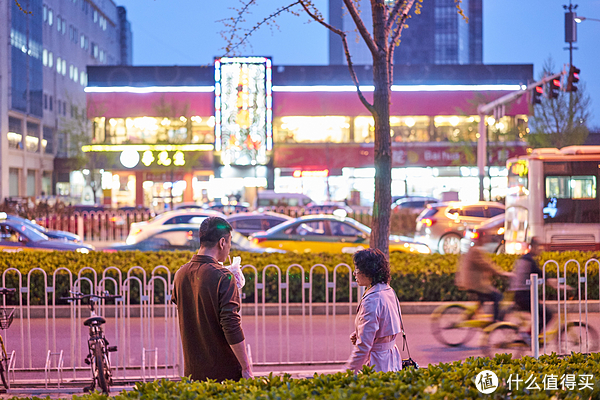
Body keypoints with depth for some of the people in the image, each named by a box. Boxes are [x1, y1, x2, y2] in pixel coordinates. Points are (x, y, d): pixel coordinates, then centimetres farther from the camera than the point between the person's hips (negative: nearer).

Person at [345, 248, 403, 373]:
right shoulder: (389, 292, 9)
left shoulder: (372, 301, -20)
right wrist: (357, 335, 10)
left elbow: (364, 345, -21)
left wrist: (349, 371, -15)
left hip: (377, 366, -9)